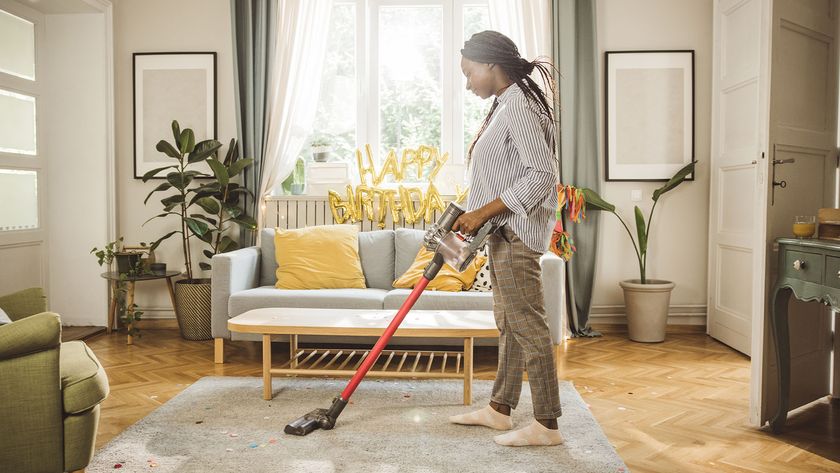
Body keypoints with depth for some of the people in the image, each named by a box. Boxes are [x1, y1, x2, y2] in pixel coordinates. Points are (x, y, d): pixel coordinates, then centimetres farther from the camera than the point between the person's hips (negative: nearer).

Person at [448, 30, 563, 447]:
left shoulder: (520, 107, -15)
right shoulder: (505, 106, 16)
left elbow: (541, 175, -24)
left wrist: (483, 212, -21)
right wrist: (473, 219, 17)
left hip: (516, 232, -11)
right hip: (503, 232, 11)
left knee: (528, 326, -4)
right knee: (507, 323, 15)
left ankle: (546, 425, 7)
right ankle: (499, 409, 27)